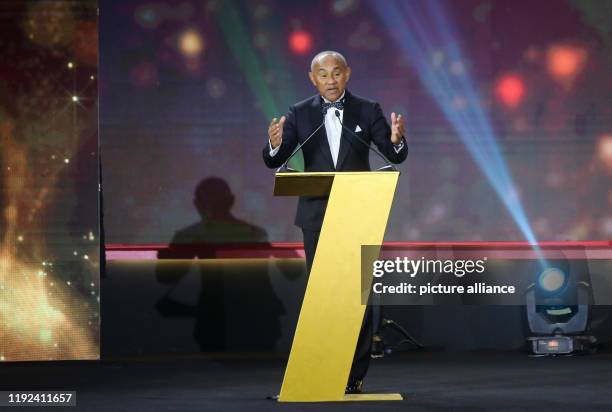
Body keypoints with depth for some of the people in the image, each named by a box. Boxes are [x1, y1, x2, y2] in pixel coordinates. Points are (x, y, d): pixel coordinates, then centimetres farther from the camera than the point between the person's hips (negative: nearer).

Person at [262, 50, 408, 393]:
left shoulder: (367, 111, 2)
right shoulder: (299, 115, 3)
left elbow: (396, 156, -2)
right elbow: (276, 162, -4)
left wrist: (396, 140, -26)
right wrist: (275, 145, -28)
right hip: (317, 215, 1)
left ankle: (355, 374, 1)